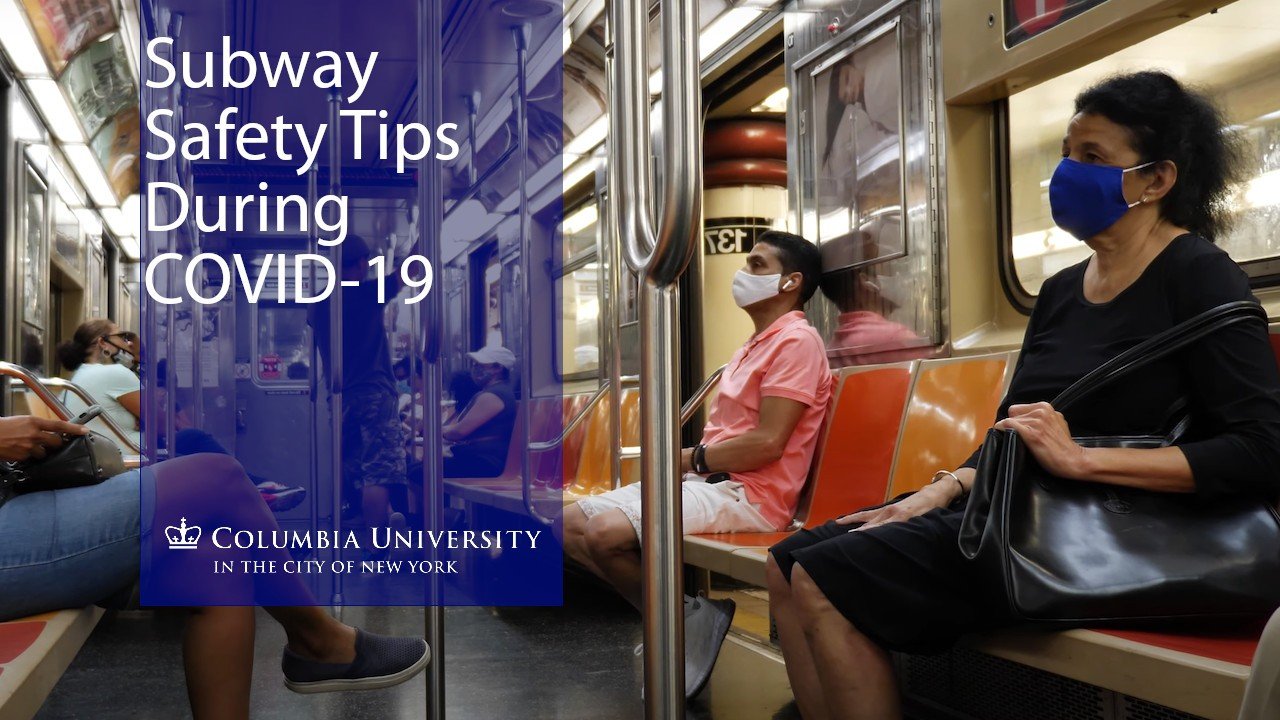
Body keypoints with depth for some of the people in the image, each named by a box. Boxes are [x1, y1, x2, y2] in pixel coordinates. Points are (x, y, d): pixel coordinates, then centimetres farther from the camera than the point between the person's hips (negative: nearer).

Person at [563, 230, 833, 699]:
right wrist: (680, 460, 0)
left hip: (749, 494, -10)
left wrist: (690, 459, -7)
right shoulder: (753, 345, 22)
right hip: (707, 482, 10)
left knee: (606, 532, -29)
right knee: (569, 524, 0)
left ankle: (685, 615, -6)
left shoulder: (796, 341, -9)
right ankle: (678, 615, 1)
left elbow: (767, 443, -18)